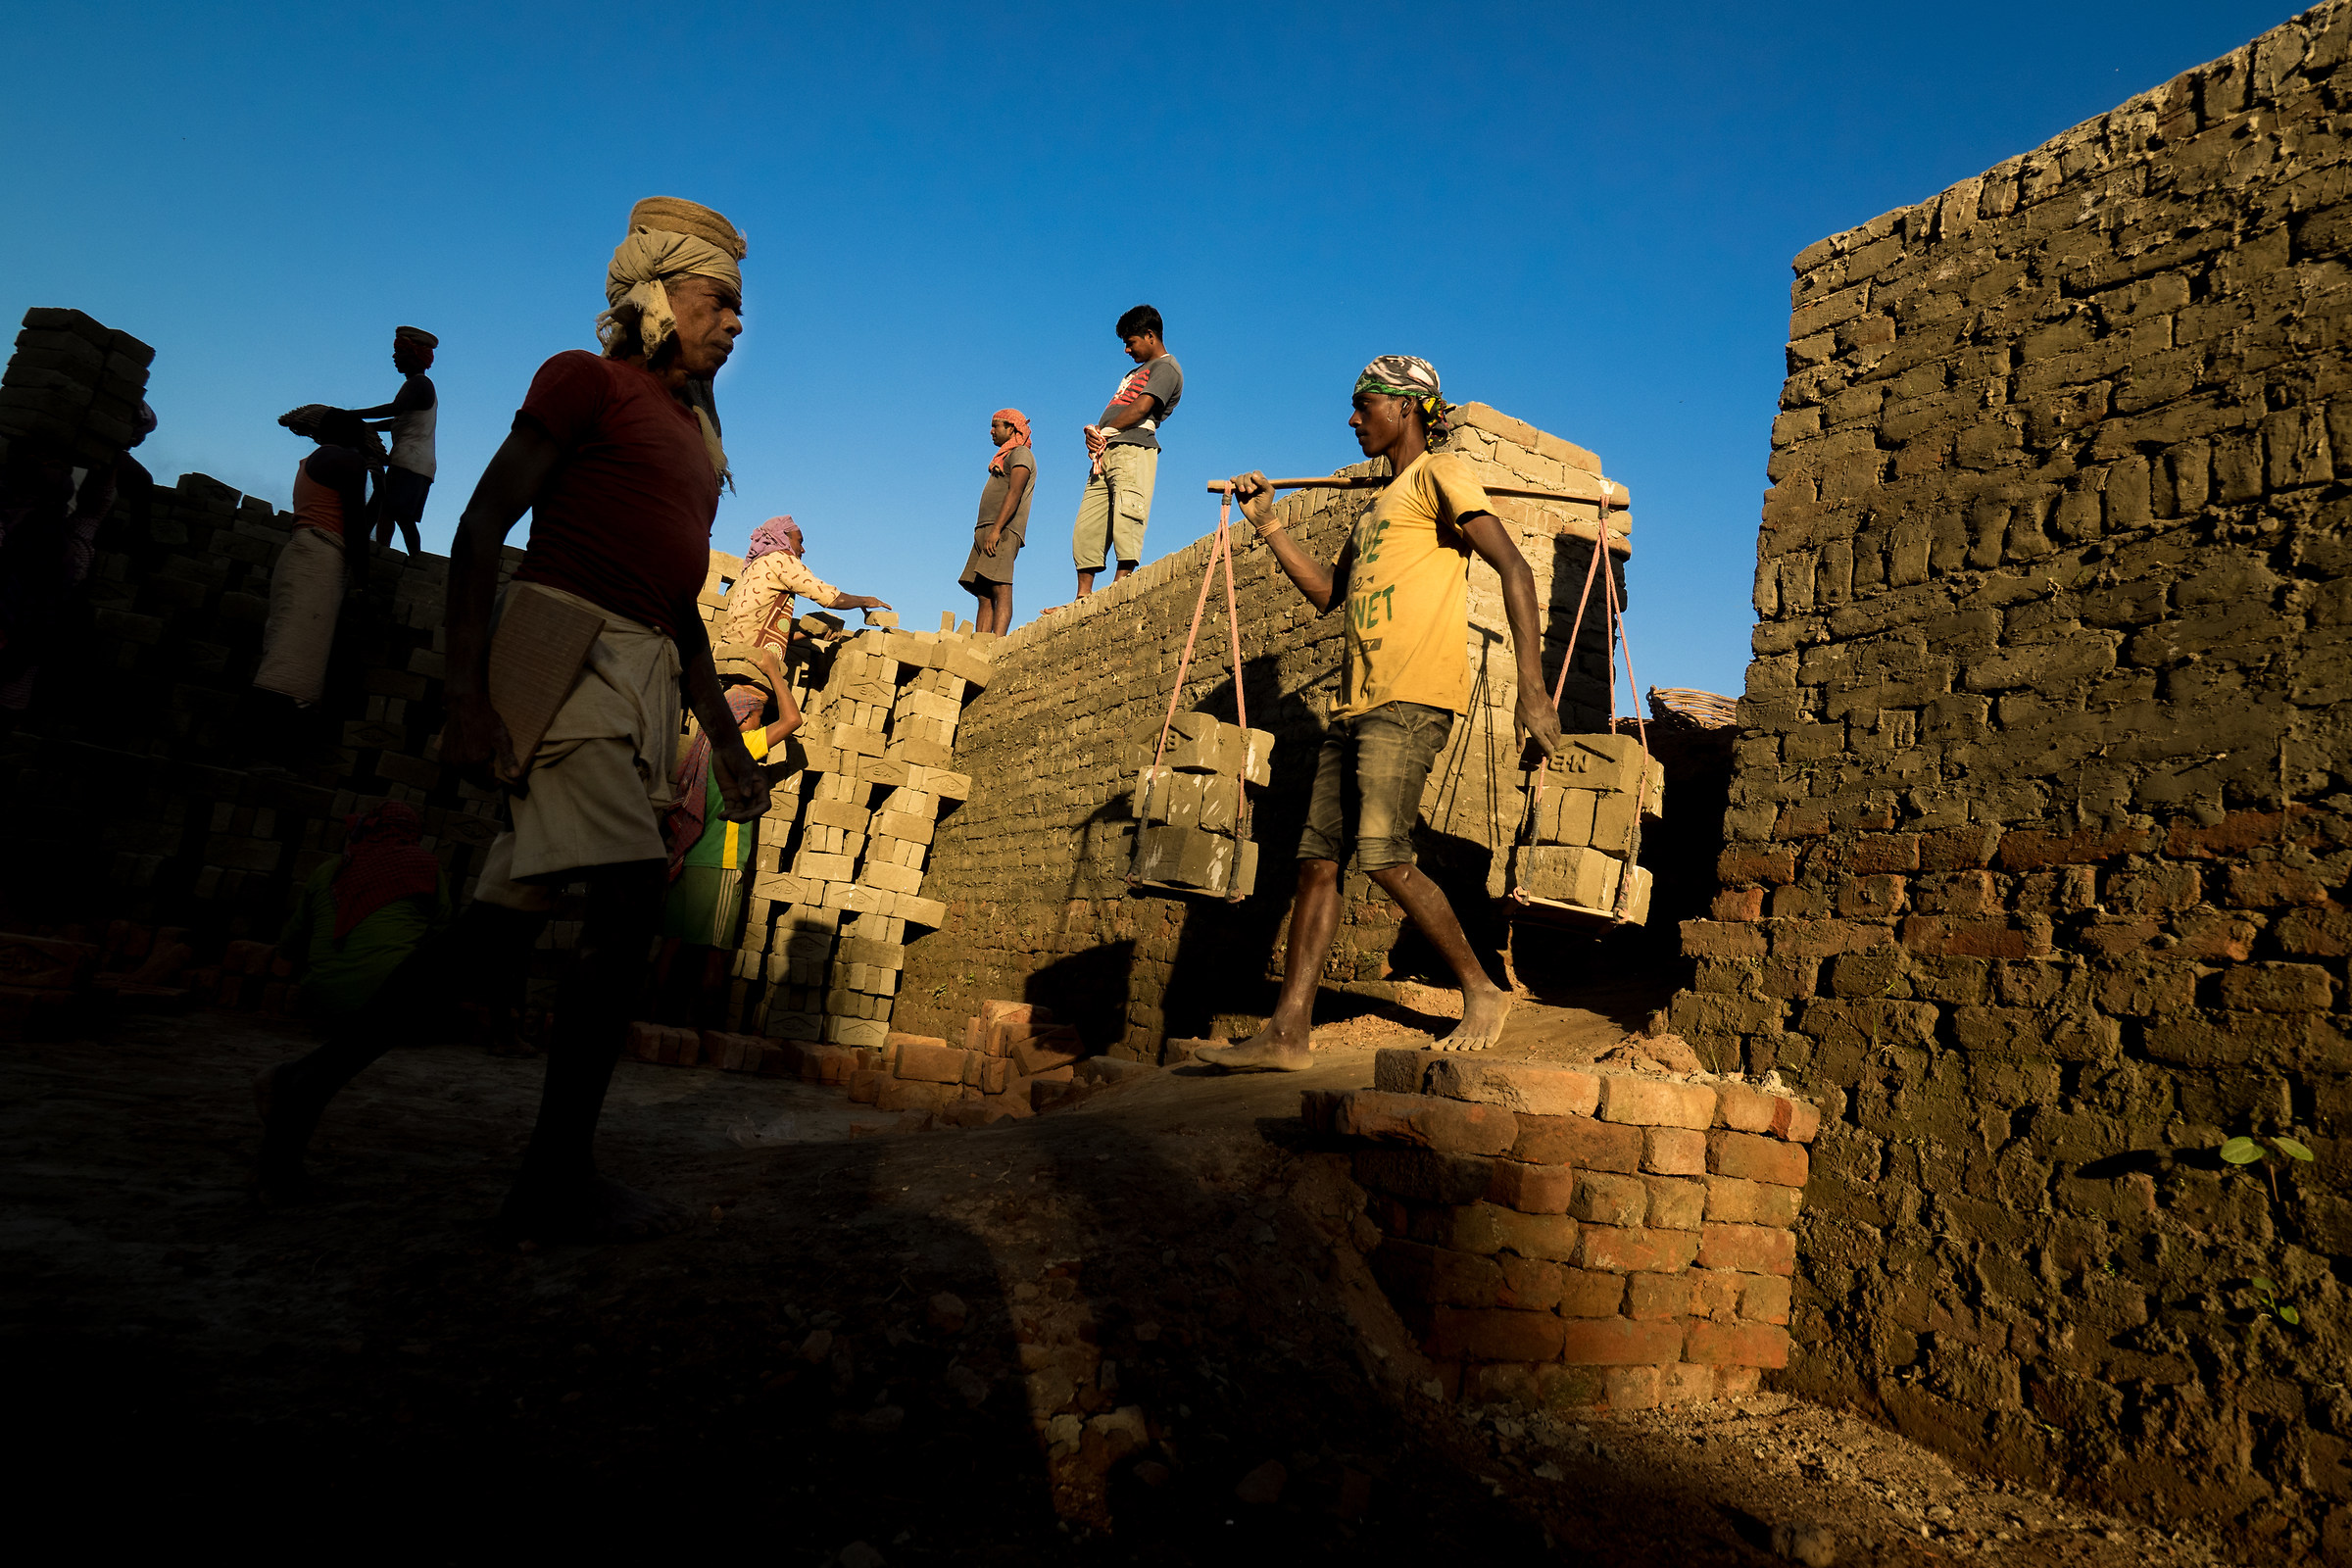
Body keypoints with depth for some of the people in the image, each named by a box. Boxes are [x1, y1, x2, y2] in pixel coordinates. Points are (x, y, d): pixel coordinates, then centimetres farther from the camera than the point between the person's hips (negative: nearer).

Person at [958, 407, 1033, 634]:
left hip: (1003, 532, -10)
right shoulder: (1005, 458, 30)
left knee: (1001, 591, -19)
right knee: (984, 596, -1)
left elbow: (1015, 493, -13)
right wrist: (984, 534, 18)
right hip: (986, 530, 10)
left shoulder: (1021, 454, 1)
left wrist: (996, 530, -23)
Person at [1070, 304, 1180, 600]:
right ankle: (1083, 596, 0)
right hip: (1105, 454, 9)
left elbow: (1142, 408, -11)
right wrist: (1093, 433, 2)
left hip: (1133, 451, -9)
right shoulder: (1137, 371, 32)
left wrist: (1103, 431, -1)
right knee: (1086, 527, 1)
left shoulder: (1166, 367, 4)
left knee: (1125, 518, -20)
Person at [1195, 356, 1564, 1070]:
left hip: (1411, 699, -9)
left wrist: (1531, 686, -19)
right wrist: (1267, 525, 22)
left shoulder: (1439, 474, 1)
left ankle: (1483, 993, -1)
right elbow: (1328, 591, 29)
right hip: (1356, 703, 9)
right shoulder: (1378, 505, 28)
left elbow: (1513, 568, -10)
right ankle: (1286, 1033, 5)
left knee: (1383, 855, -18)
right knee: (1317, 860, 3)